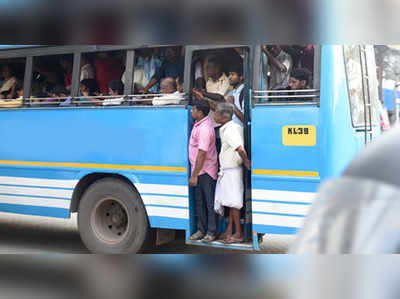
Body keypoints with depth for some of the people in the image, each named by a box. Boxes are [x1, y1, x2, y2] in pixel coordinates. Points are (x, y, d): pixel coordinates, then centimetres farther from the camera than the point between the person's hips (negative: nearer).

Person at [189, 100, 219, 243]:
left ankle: (211, 232, 9)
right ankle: (201, 230, 23)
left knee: (209, 202, 0)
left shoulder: (204, 129, -23)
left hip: (206, 171, -10)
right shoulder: (198, 124, 8)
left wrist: (194, 176, -24)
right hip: (199, 170, 10)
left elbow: (202, 154, -26)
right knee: (199, 201, 14)